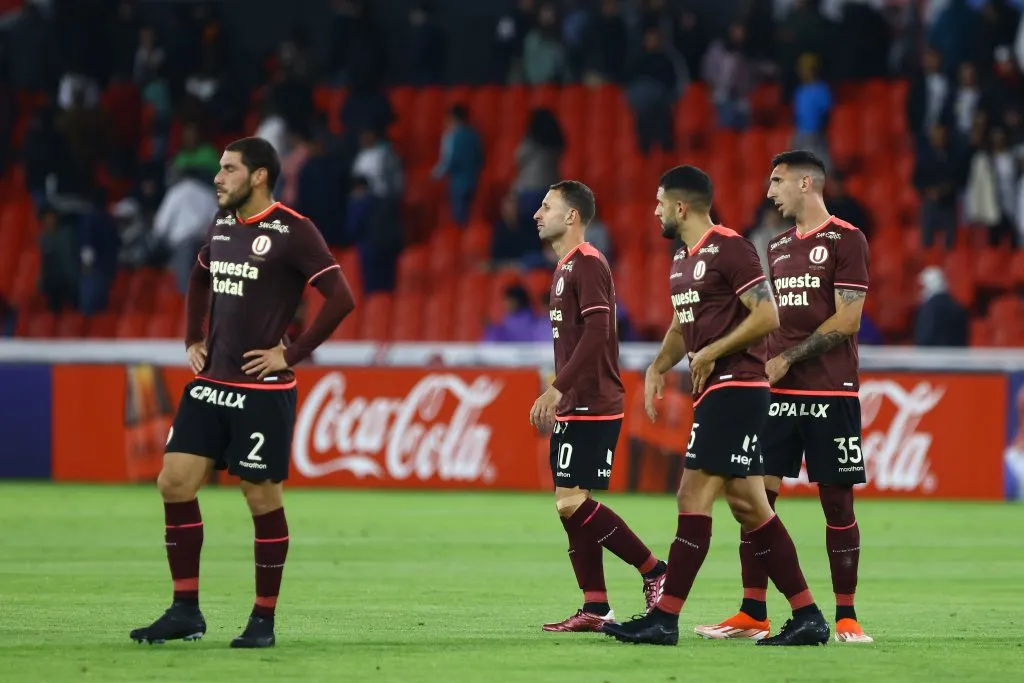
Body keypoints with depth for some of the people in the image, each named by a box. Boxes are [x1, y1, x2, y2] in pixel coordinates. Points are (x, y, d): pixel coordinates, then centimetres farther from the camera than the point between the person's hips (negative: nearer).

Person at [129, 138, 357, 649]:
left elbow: (341, 298, -16)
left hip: (262, 389, -7)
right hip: (211, 383, 7)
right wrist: (193, 341, 18)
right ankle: (185, 611, 9)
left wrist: (292, 353, -15)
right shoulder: (222, 224, 11)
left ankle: (264, 620, 10)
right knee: (175, 482, 1)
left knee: (262, 499, -1)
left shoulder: (292, 231, -11)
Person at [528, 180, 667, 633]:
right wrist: (557, 396, 21)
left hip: (592, 407, -10)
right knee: (570, 505, 7)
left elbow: (596, 333, -22)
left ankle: (655, 572, -5)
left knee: (573, 502, -13)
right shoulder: (565, 268, 18)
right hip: (574, 408, 10)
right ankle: (595, 609, 8)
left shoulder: (587, 264, -12)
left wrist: (557, 389, -23)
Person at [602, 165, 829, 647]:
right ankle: (807, 617, 8)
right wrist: (659, 366, 10)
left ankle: (664, 619, -11)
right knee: (748, 505, 7)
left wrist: (712, 352, -16)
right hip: (714, 391, 10)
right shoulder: (682, 260, 17)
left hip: (735, 387, -10)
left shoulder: (729, 248, -12)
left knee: (694, 496, -11)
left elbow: (767, 316, -17)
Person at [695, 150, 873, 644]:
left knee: (837, 500, -2)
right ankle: (752, 614, 2)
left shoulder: (845, 240, -4)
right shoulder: (777, 248, 17)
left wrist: (787, 360, -13)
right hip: (778, 393, 6)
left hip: (831, 392, -6)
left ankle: (846, 617, 5)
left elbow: (847, 320, -11)